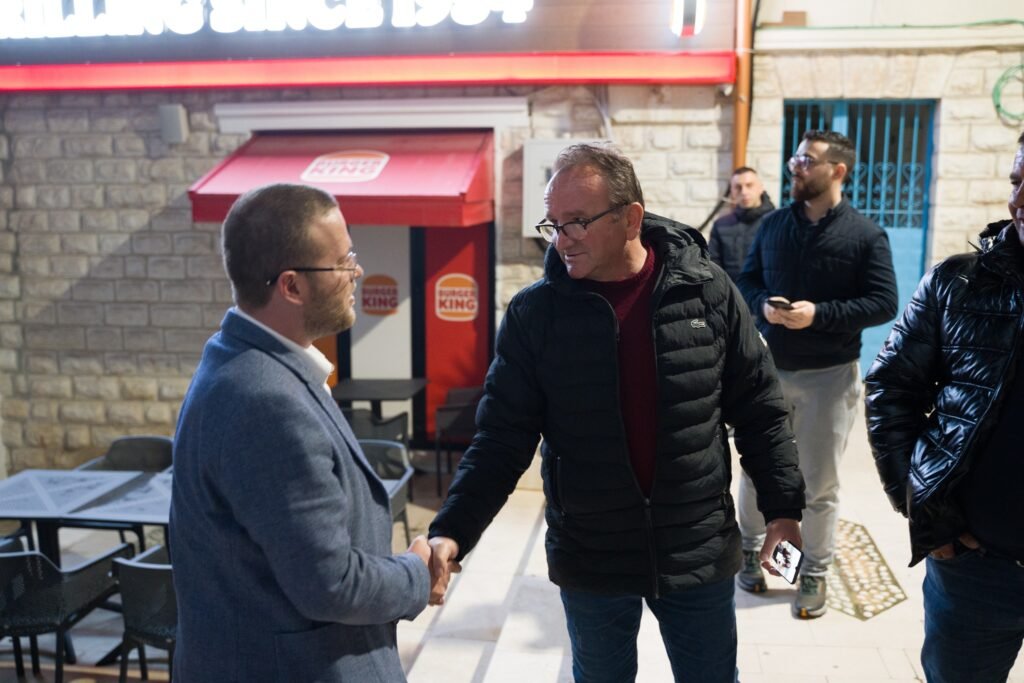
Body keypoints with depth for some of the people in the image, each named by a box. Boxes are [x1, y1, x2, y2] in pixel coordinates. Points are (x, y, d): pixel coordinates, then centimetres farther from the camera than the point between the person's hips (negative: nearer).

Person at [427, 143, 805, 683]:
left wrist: (783, 507, 1)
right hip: (590, 560, 0)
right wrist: (452, 531, -19)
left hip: (699, 551, 1)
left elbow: (757, 410, 1)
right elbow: (502, 438, -8)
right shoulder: (534, 312, -10)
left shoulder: (706, 291, -8)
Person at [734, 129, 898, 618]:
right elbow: (746, 281, 9)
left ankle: (814, 573, 24)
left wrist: (819, 314, -22)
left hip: (830, 375, -3)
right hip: (768, 368, 3)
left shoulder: (865, 235, -7)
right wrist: (763, 305, -14)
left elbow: (883, 303, -11)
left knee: (820, 483, 8)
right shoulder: (773, 224, 4)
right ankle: (750, 549, 35)